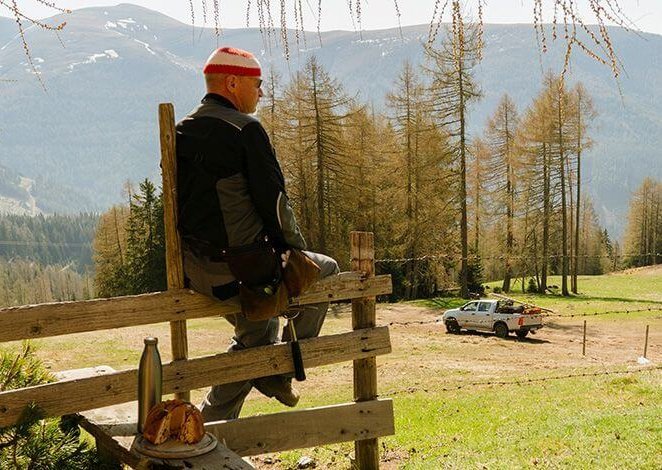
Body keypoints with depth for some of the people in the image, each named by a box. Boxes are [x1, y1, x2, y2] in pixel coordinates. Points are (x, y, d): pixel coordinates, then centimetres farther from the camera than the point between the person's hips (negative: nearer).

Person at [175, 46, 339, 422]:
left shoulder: (181, 132, 10)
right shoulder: (245, 129, -14)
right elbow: (273, 200, -14)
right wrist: (297, 246, 0)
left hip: (196, 271, 8)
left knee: (258, 332, 30)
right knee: (326, 270, 15)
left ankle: (213, 422, 31)